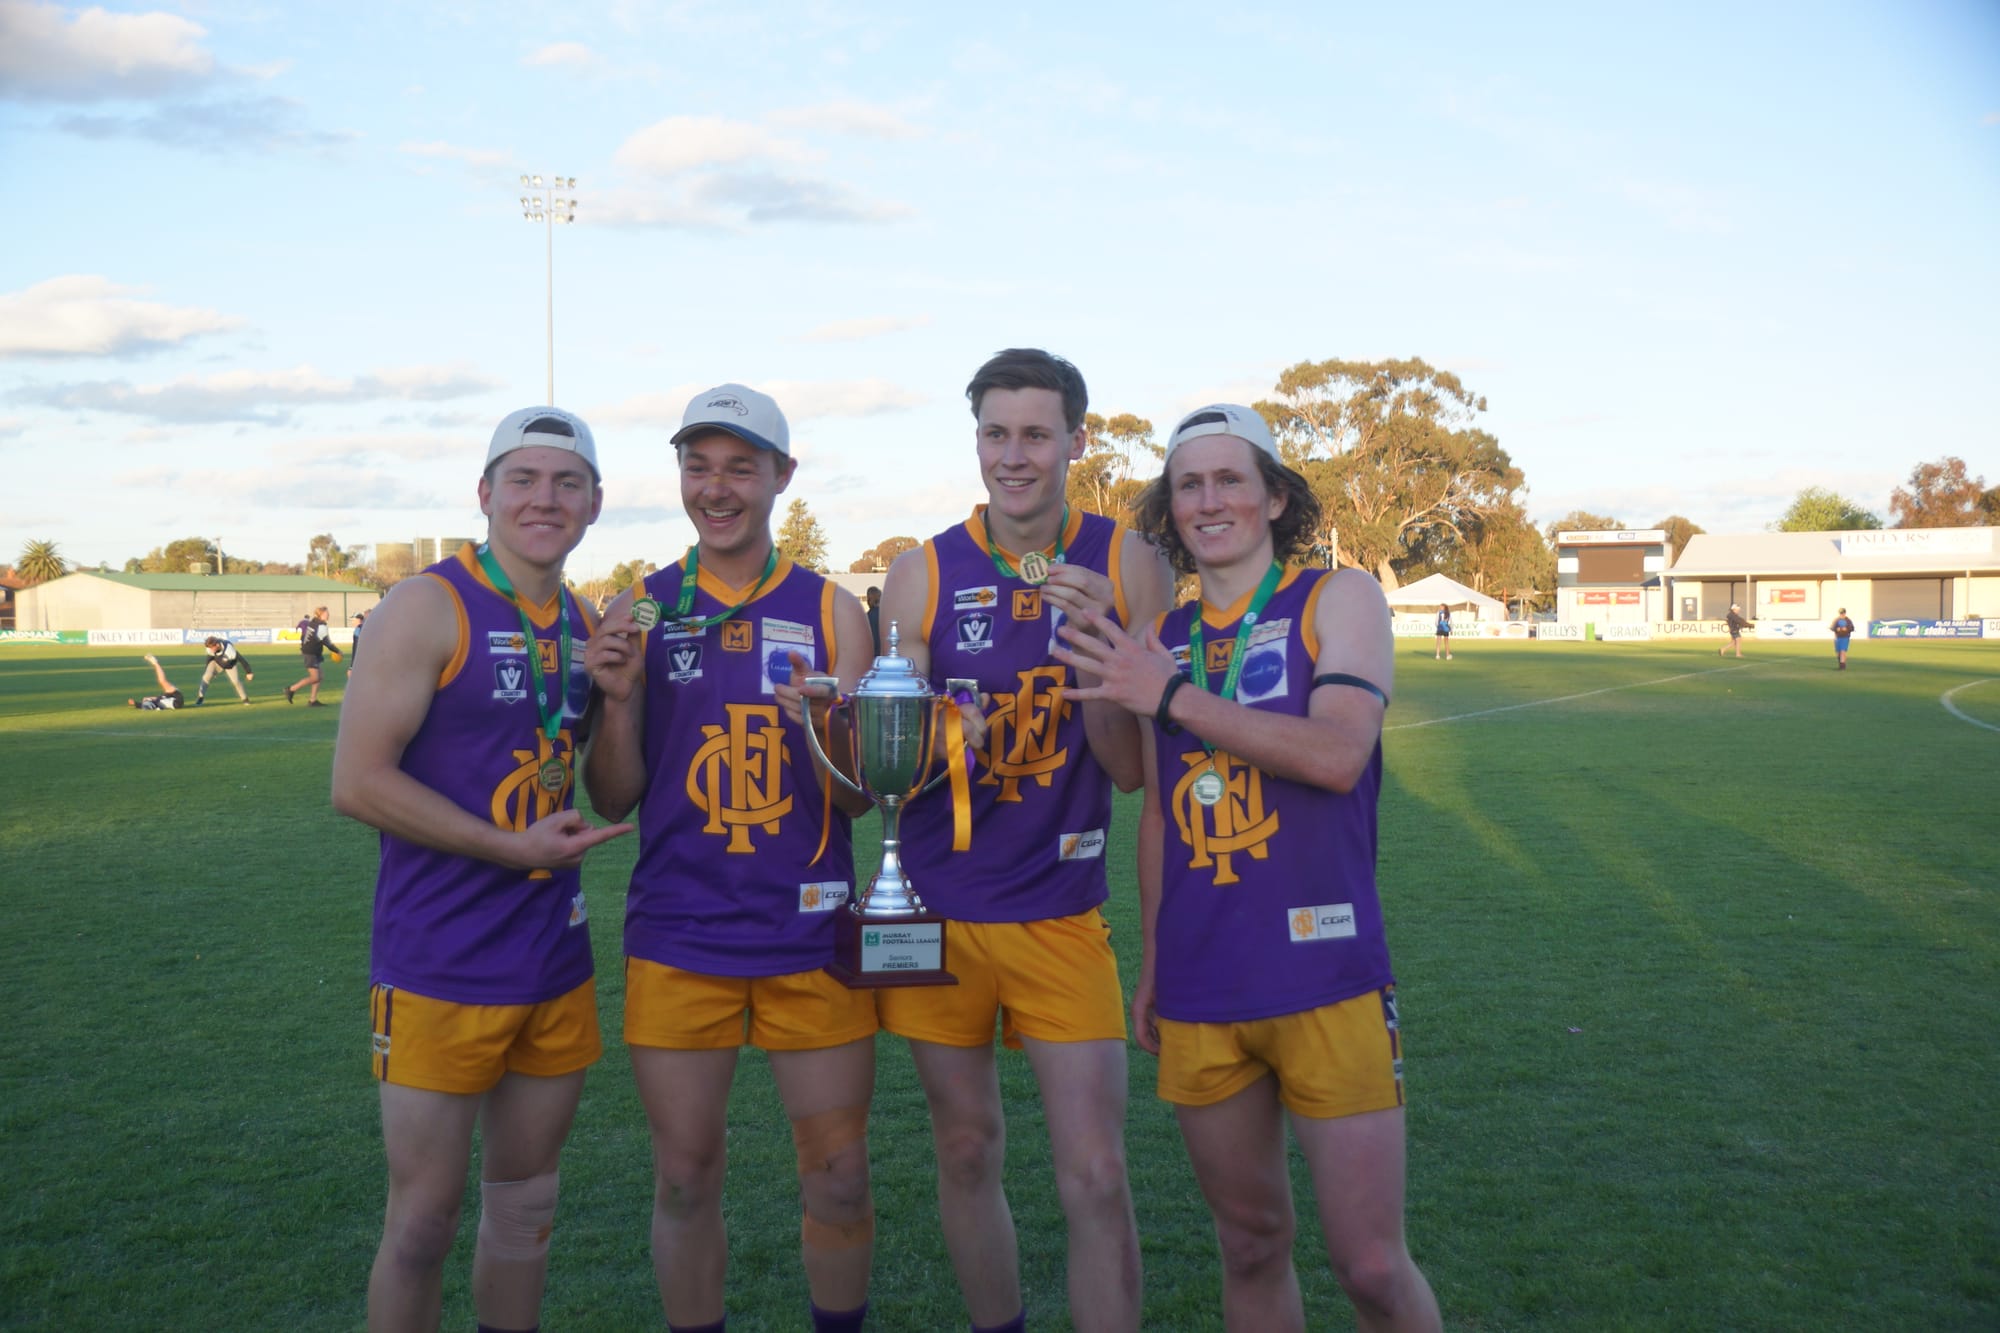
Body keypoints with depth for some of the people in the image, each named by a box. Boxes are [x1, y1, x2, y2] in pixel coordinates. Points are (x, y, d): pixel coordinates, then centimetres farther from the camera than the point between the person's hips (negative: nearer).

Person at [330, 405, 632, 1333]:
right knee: (423, 1223, 5)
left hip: (556, 967, 6)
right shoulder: (431, 606, -11)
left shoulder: (586, 626, 9)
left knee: (526, 1203, 18)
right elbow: (357, 782, -16)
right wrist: (514, 848, -17)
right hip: (441, 970, -6)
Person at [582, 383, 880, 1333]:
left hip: (810, 936, 0)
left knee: (838, 1178, 9)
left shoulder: (831, 611, 1)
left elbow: (856, 801, -2)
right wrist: (621, 696, -14)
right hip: (677, 939, 1)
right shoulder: (639, 610, 3)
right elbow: (612, 801, 3)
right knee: (685, 1178, 11)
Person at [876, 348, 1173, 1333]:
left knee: (1096, 1180, -4)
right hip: (938, 908, 2)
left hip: (1059, 913, -1)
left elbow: (1131, 766, -7)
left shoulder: (1127, 567, -6)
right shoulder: (922, 575, -3)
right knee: (966, 1153, 15)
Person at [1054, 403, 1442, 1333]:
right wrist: (1151, 966, 17)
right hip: (1199, 996, 4)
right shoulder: (1160, 641, 11)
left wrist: (1171, 698, -16)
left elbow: (1338, 753, -18)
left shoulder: (1338, 599, -1)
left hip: (1324, 982, -4)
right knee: (1251, 1244, 14)